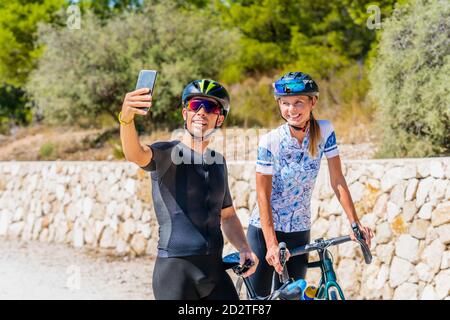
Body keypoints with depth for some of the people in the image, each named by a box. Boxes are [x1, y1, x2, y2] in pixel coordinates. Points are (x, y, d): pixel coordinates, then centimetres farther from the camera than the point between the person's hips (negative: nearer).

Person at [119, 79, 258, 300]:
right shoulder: (167, 153, -5)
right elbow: (135, 154, -28)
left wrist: (244, 249, 4)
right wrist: (126, 118, -48)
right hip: (176, 270, -5)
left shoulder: (219, 162, 14)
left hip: (215, 271, 6)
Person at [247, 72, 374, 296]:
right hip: (264, 229, -2)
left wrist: (356, 224, -17)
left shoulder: (324, 131, -7)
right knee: (259, 297, -1)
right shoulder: (269, 141, -15)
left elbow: (337, 181, -7)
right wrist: (271, 244, -23)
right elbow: (263, 196, -15)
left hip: (299, 232, 2)